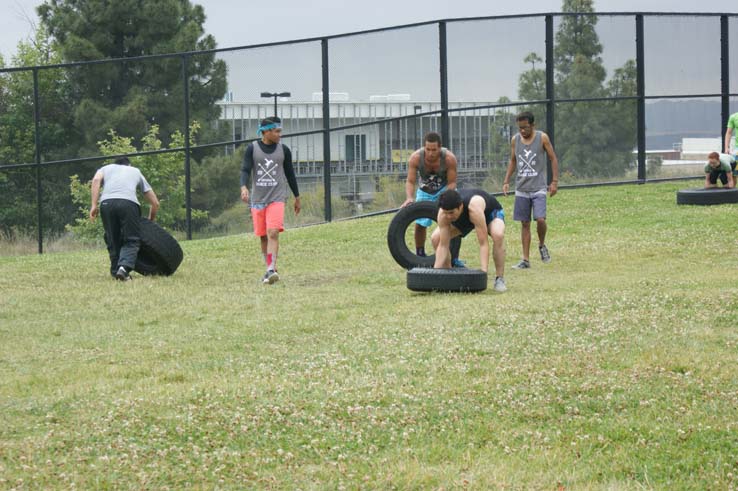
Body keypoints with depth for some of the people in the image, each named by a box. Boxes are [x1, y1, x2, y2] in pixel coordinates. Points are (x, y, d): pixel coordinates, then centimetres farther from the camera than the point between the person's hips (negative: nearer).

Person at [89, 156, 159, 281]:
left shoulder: (106, 168, 34)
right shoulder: (136, 172, 36)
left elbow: (96, 180, 8)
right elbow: (155, 203, 35)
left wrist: (94, 205, 4)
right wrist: (149, 222, 50)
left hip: (106, 202, 1)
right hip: (128, 203, -1)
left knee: (113, 242, 16)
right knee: (132, 241, 3)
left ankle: (115, 271, 10)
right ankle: (124, 267, -20)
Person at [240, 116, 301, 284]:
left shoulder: (283, 150, 5)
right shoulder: (252, 149, 1)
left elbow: (290, 174, 14)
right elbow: (245, 170, -7)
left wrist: (297, 197, 19)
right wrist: (244, 187, -26)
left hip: (277, 199, -1)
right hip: (258, 199, 1)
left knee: (273, 233, -18)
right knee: (263, 237, 7)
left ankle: (271, 270, -24)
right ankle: (269, 269, 21)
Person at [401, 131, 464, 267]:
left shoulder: (449, 158, -33)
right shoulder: (415, 158, -29)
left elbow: (452, 183, -25)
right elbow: (410, 181, -25)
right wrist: (410, 197, -44)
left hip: (445, 189, -1)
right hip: (425, 191, 2)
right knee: (419, 224, -3)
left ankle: (454, 258, -5)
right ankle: (420, 257, 16)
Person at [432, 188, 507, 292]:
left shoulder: (474, 208, -47)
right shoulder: (443, 215, -34)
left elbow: (483, 243, -46)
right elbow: (443, 246, -28)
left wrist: (484, 272, -53)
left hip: (491, 211, -4)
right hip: (465, 219, 4)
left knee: (498, 235, -37)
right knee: (436, 238, -13)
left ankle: (499, 279, -23)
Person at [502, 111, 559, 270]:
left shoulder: (542, 138, -4)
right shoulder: (515, 140, 5)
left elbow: (553, 159, 1)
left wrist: (554, 181, -6)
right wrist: (506, 181, 7)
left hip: (538, 188, -3)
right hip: (521, 189, 3)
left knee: (540, 219, -18)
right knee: (525, 223, 4)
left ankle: (542, 245, 11)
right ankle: (526, 260, 9)